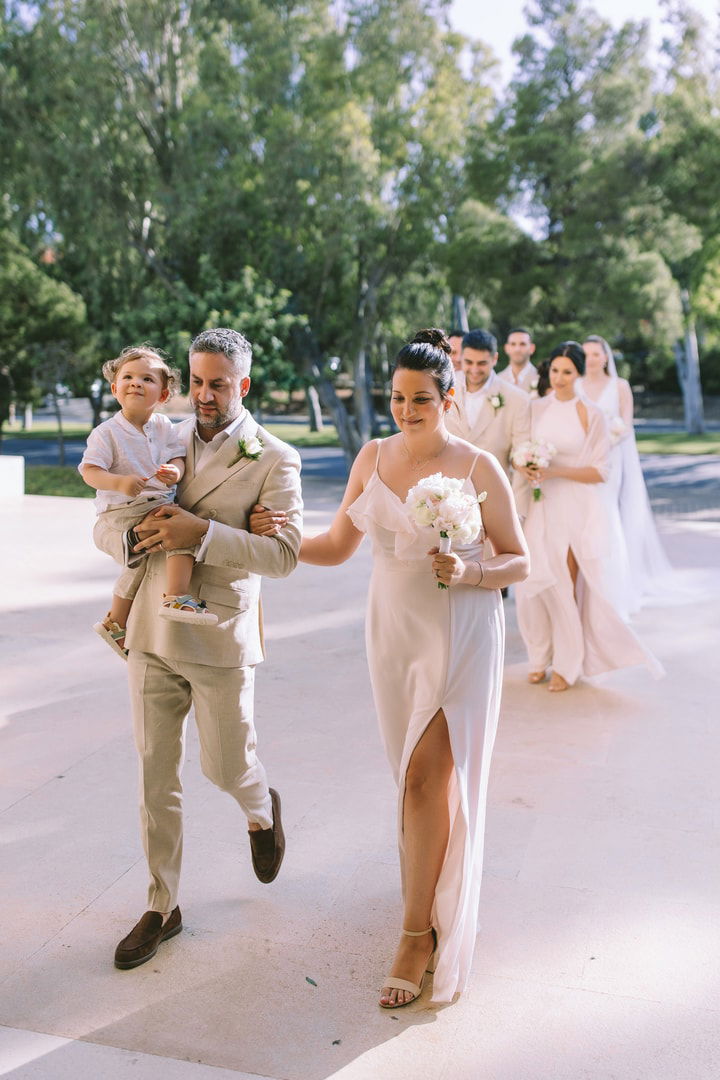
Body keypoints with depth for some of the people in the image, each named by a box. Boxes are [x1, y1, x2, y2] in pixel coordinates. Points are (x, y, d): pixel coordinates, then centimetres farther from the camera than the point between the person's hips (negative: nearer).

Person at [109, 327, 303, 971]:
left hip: (219, 640, -4)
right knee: (156, 774, 9)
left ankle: (262, 810, 46)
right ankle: (162, 907, 26)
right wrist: (137, 530, -8)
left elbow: (284, 553, -17)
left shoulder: (274, 459, -6)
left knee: (226, 767, 9)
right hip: (151, 634, 4)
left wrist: (203, 534, -25)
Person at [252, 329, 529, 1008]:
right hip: (393, 629, 4)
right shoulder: (373, 457, 4)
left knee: (426, 776, -6)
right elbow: (337, 547, 9)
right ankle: (443, 871, 41)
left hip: (459, 634, -4)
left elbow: (519, 561, -3)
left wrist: (469, 573, -21)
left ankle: (418, 930, 8)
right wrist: (277, 535, -6)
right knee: (421, 773, 15)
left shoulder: (478, 467, -8)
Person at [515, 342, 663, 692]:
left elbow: (600, 472, -7)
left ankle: (566, 663, 17)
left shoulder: (591, 415, -5)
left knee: (567, 586, -1)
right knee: (534, 582, 0)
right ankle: (541, 656, 21)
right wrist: (526, 466, -4)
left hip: (577, 509, -3)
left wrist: (555, 471, -18)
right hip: (541, 506, 3)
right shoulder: (536, 408, 6)